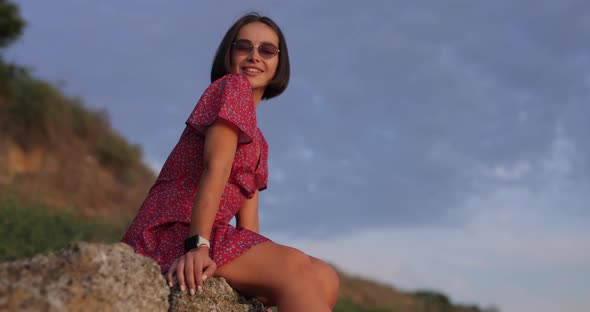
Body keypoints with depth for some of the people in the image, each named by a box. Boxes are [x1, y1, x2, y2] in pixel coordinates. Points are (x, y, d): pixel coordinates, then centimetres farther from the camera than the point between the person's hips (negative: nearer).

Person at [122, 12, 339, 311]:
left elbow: (247, 216, 15)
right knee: (295, 268, -27)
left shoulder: (257, 141, 26)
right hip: (175, 230, -8)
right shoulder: (234, 86, 1)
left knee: (324, 280, -7)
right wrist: (198, 244, -26)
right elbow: (216, 169, -14)